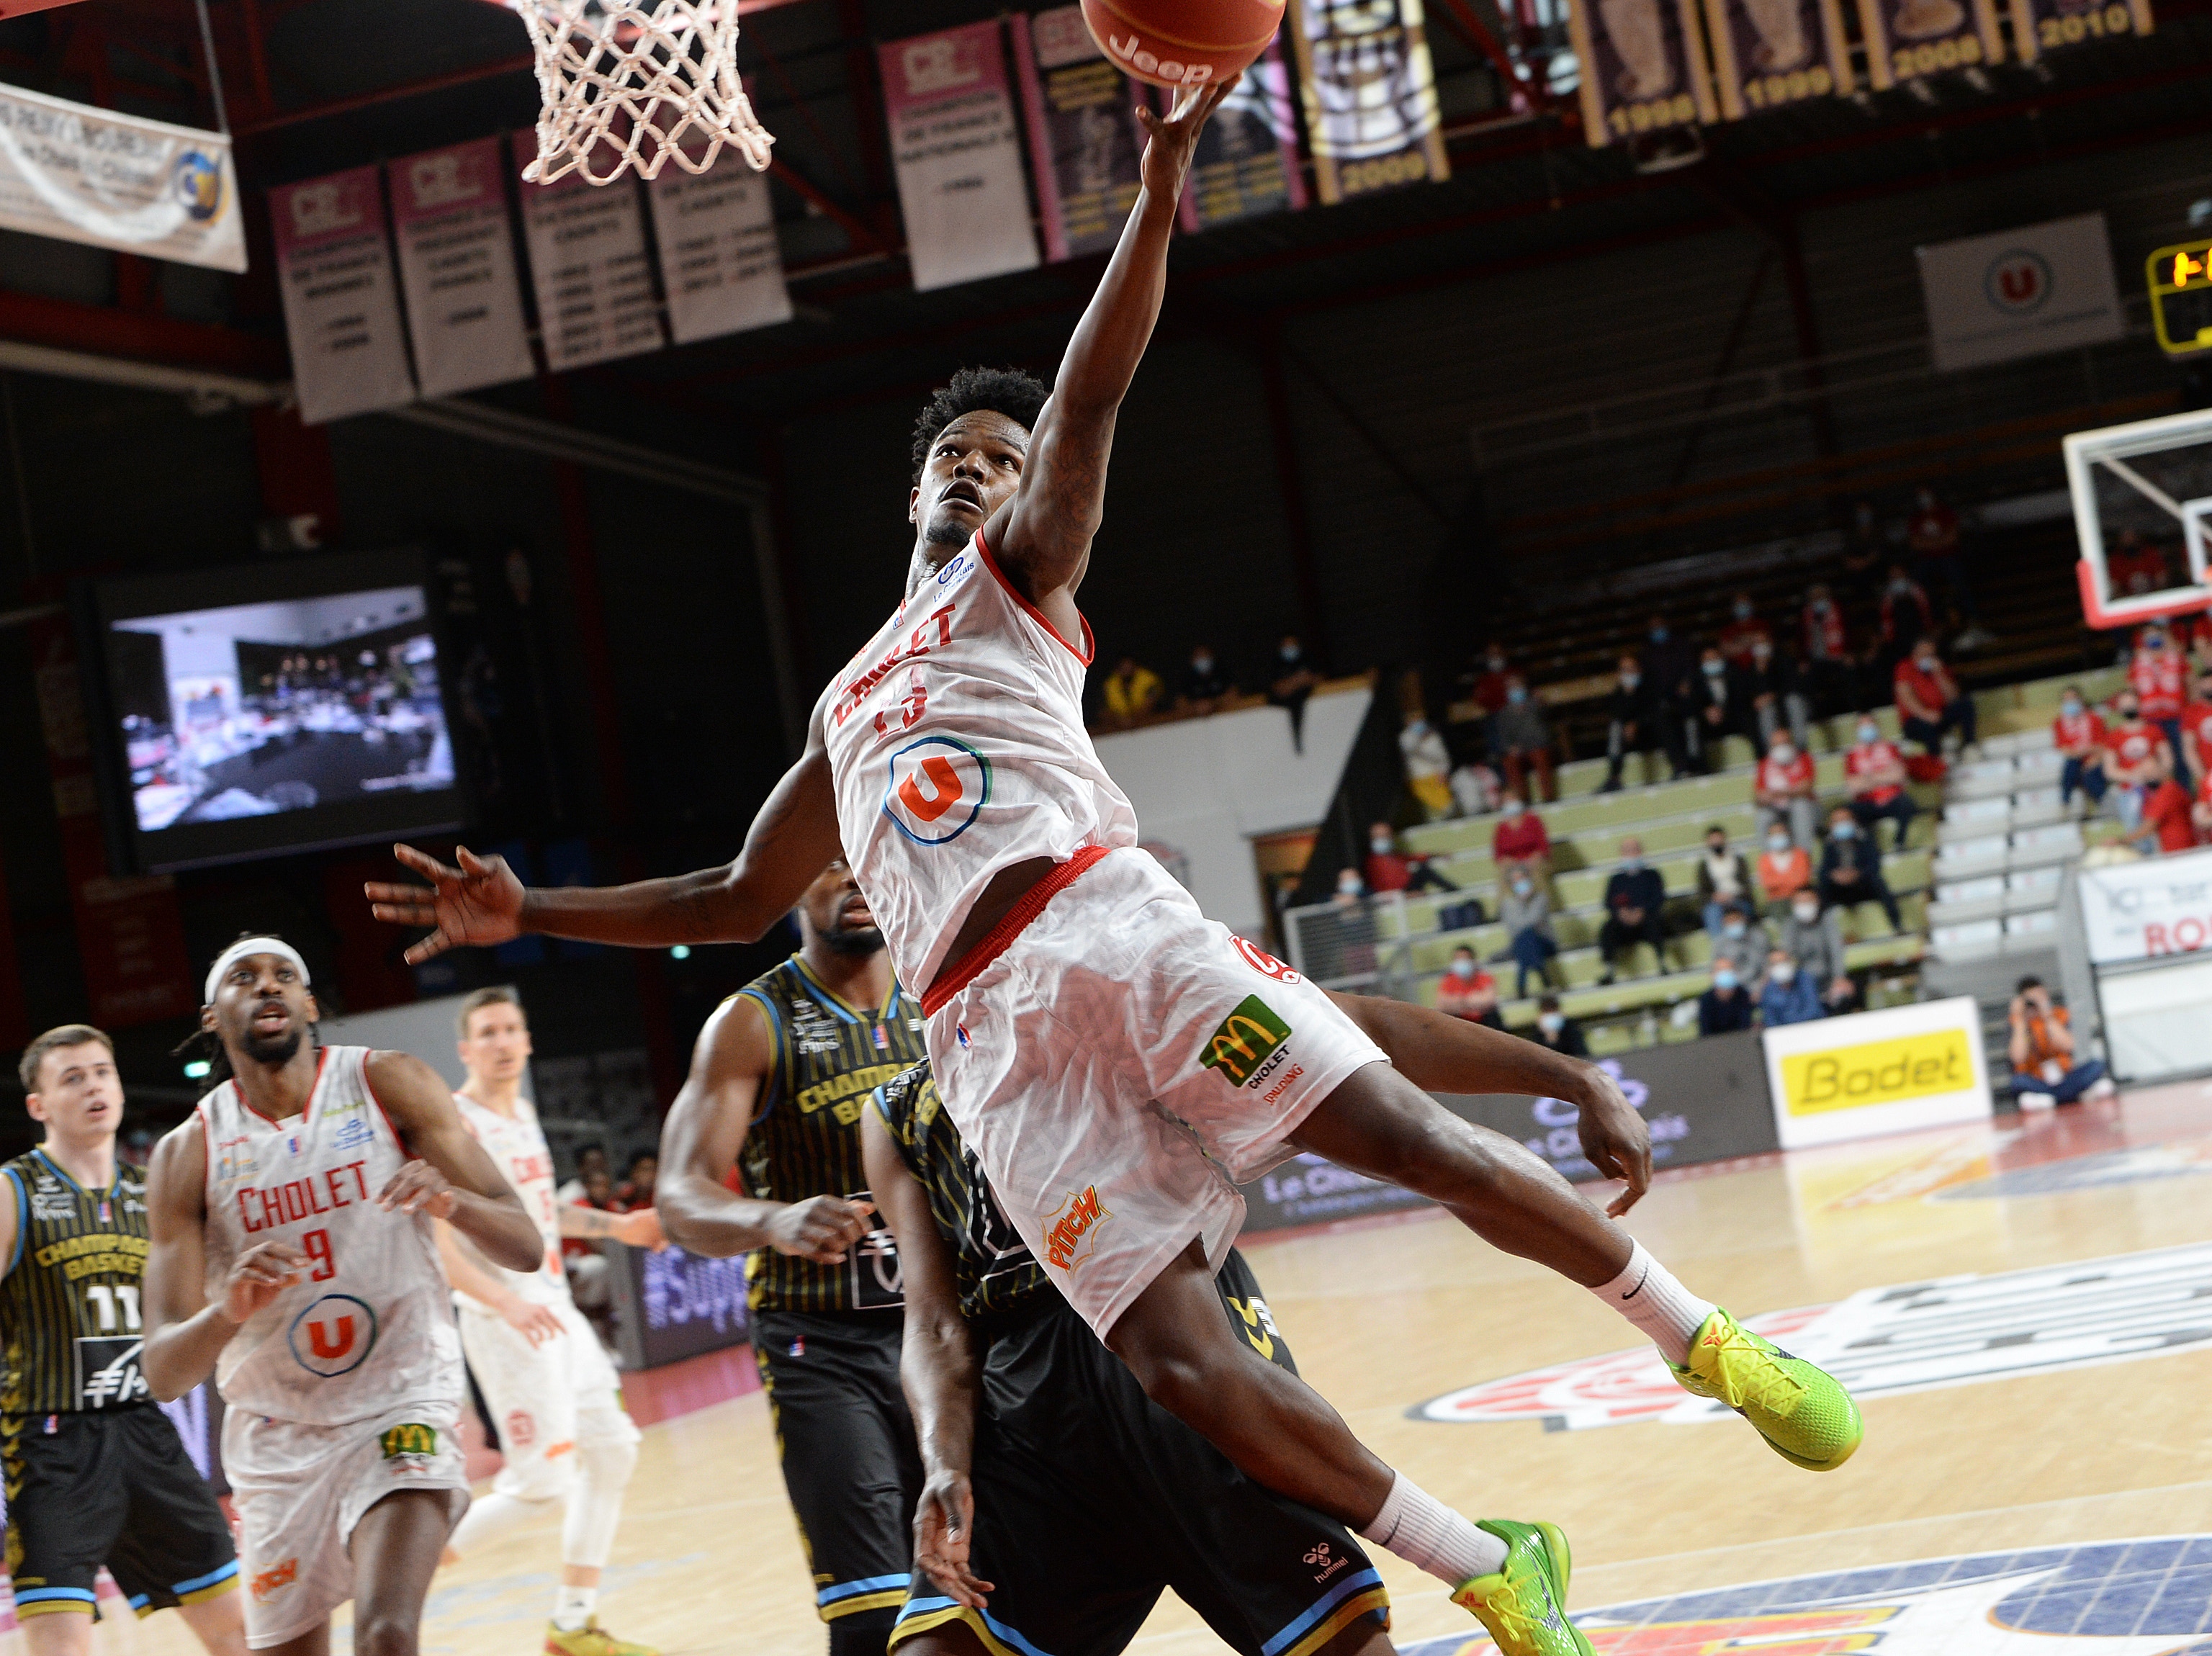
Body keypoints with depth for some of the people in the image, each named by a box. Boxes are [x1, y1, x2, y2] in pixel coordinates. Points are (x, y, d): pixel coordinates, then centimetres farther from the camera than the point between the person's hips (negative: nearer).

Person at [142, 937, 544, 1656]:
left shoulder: (388, 1085, -6)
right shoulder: (188, 1153, -4)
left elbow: (526, 1247, -8)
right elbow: (162, 1373, -10)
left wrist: (452, 1201, -30)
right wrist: (228, 1311, -32)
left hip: (401, 1404, -2)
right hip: (276, 1433, 3)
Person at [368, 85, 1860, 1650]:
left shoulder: (1018, 579, 18)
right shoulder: (841, 718, 32)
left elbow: (1085, 406, 2)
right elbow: (733, 901, 35)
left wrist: (1158, 195, -13)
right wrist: (525, 909, 25)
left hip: (1114, 922, -3)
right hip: (991, 1033, 3)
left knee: (1416, 1137, -15)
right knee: (1181, 1361, -12)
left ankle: (1712, 1347, 3)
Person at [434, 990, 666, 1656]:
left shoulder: (523, 1112, 11)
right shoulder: (453, 1127, -17)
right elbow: (435, 1246, -24)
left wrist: (615, 1226, 22)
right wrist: (507, 1302, -34)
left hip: (555, 1310, 9)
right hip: (503, 1321, -9)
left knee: (611, 1450, 10)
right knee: (541, 1481, -10)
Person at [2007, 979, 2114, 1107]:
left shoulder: (2059, 1015, 4)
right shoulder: (2015, 1022, -1)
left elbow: (2067, 1046, -14)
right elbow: (2018, 1058, -17)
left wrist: (2047, 1016, -16)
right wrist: (2020, 1021, -16)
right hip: (2035, 1084, -2)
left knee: (2096, 1065, -21)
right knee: (2019, 1081, -35)